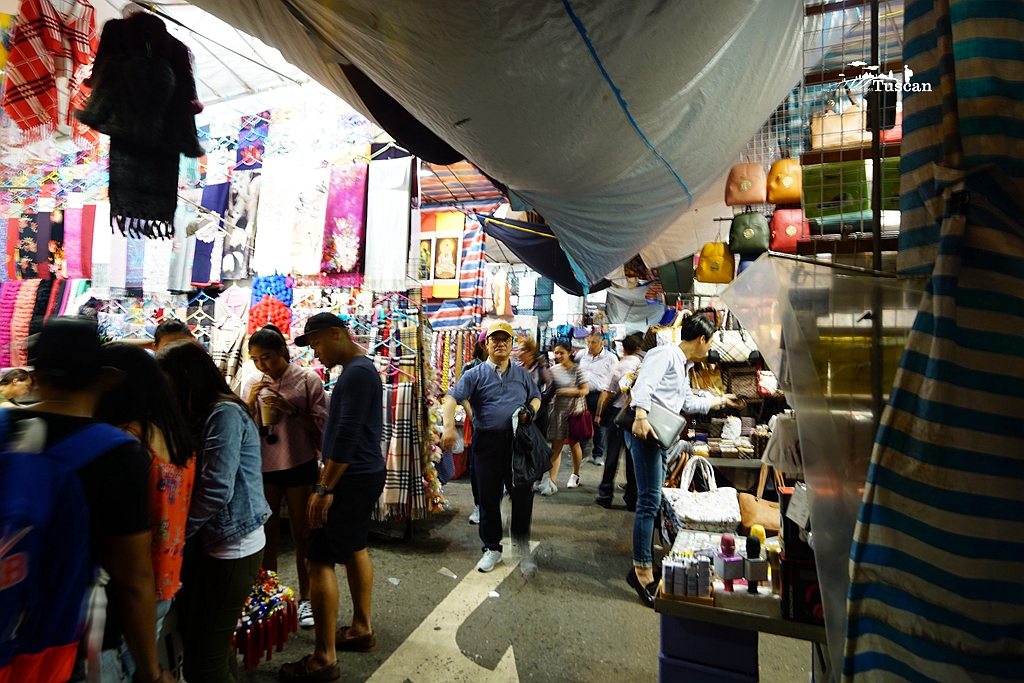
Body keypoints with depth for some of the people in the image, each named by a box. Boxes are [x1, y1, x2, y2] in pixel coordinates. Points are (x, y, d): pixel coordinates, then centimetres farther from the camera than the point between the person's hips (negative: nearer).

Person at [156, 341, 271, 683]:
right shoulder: (201, 415, 13)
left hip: (233, 546, -9)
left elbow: (217, 490, -21)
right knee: (195, 636, 18)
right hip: (209, 541, 9)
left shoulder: (225, 413, -16)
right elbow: (190, 482, 9)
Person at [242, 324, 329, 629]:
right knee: (267, 534, 14)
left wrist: (290, 409, -22)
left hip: (299, 466, -3)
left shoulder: (307, 380, -9)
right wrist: (250, 402, -11)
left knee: (302, 534, 9)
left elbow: (321, 426, -10)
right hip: (263, 467, 3)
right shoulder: (251, 382, 2)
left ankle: (305, 597, 25)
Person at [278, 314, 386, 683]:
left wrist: (325, 488, -21)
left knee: (319, 560, -4)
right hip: (364, 473, 10)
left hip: (354, 478, -10)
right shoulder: (360, 368, 13)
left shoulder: (356, 372, -19)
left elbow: (347, 435, -24)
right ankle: (362, 629, 35)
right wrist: (328, 479, 21)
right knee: (354, 548, 20)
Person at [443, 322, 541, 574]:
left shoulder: (522, 374, 12)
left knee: (523, 494, 2)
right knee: (489, 497, 10)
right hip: (488, 442, -1)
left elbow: (536, 397, 22)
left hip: (519, 442, 2)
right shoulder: (476, 374, 1)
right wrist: (449, 426, -24)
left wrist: (530, 411, -1)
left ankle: (522, 543, 25)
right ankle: (492, 548, 28)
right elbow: (452, 398, -8)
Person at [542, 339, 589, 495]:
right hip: (557, 411, 3)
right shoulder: (553, 370, 4)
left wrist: (569, 391, -22)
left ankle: (575, 475, 35)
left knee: (574, 445, 13)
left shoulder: (577, 369, -8)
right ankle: (552, 482, -1)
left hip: (574, 411, -3)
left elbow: (585, 390, -11)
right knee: (555, 446, -1)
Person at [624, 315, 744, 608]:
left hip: (660, 436, 11)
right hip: (644, 430, -11)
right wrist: (641, 416, -38)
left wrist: (721, 400, 48)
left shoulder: (684, 367, 26)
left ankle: (643, 565, 22)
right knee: (650, 500, -12)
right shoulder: (665, 354, -6)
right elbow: (644, 384, -23)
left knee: (653, 500, 12)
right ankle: (642, 570, -6)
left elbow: (689, 402, 39)